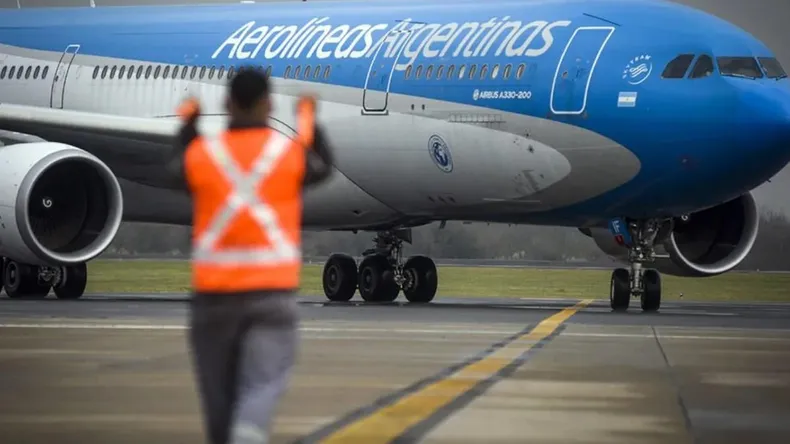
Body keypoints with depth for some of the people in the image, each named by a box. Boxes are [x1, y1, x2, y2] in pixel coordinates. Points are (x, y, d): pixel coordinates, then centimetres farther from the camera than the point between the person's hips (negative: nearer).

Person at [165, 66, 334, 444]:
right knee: (261, 386, -7)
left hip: (214, 289, 1)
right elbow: (323, 167, 22)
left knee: (219, 388, 14)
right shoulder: (292, 153, -1)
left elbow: (176, 171, 24)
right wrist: (311, 123, 37)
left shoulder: (201, 154, 0)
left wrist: (188, 125, 38)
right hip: (272, 289, -1)